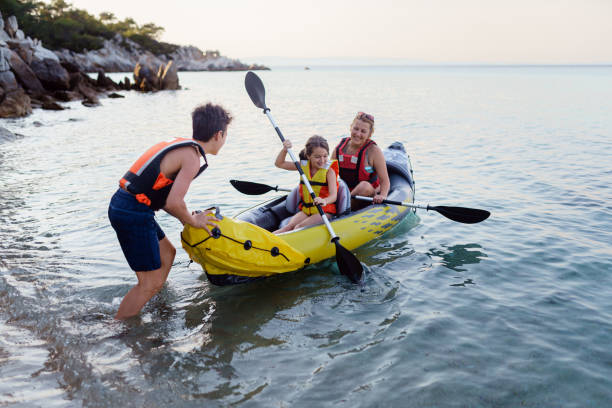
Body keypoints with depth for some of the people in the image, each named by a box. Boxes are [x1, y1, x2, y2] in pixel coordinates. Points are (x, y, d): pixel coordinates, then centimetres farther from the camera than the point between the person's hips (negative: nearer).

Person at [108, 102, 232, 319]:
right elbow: (174, 203, -21)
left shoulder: (181, 146, 15)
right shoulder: (192, 157, -13)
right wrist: (193, 221, -2)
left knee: (167, 253, 24)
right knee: (150, 283, -2)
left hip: (121, 204, 10)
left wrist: (188, 217, 16)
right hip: (133, 214, -10)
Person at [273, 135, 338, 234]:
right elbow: (279, 163, 9)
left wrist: (324, 201, -47)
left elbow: (333, 195, -23)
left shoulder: (329, 170, -10)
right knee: (289, 226, -21)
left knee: (300, 227, -27)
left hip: (324, 212, -4)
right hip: (306, 210, 4)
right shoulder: (303, 166, 4)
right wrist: (285, 149, -9)